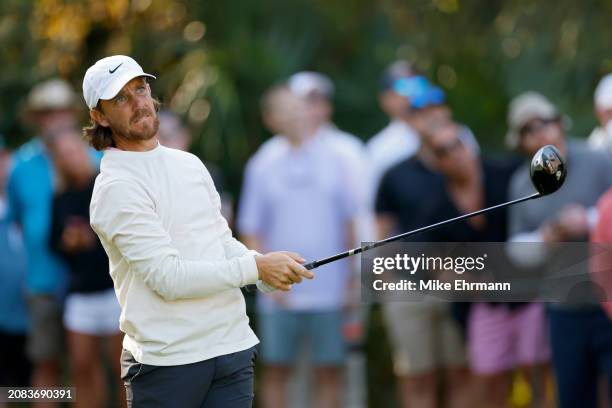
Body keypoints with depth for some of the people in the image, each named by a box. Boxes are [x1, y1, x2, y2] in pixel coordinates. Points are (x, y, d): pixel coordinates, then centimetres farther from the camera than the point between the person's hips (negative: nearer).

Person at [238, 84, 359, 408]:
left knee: (329, 370, 3)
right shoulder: (262, 166, 4)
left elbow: (348, 223, 8)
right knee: (276, 369, 5)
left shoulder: (334, 160, 4)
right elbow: (251, 232, 5)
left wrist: (349, 281, 3)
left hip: (329, 290, 0)